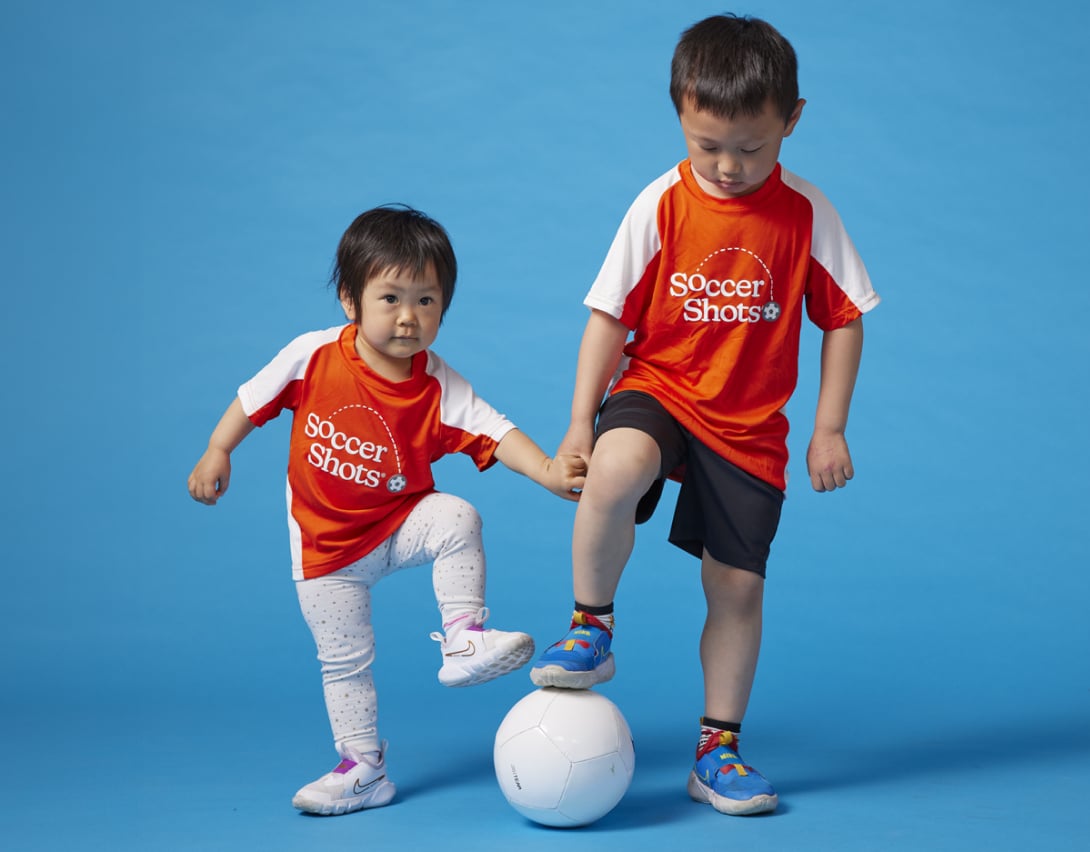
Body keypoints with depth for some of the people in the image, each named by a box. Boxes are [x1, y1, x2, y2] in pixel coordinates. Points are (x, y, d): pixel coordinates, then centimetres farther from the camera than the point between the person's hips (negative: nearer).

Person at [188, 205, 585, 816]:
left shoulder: (440, 388, -17)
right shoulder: (313, 356, -17)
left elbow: (496, 433, -24)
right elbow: (254, 399, -1)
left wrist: (548, 472, -40)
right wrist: (217, 453, 1)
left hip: (402, 523, 0)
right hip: (327, 545, 0)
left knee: (458, 519, -30)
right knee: (345, 661, 5)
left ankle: (464, 640, -19)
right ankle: (363, 771, 19)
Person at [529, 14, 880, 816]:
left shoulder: (806, 214, -7)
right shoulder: (661, 205, -9)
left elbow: (844, 320, 1)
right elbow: (610, 315, -4)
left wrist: (830, 429, -1)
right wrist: (580, 422, -6)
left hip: (750, 427, 2)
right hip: (656, 390, -1)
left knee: (737, 586, 5)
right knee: (618, 465, -35)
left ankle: (719, 749, 24)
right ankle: (591, 627, -12)